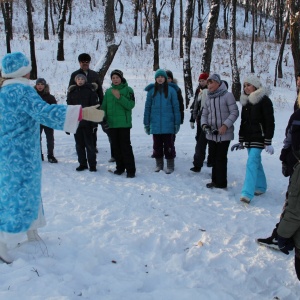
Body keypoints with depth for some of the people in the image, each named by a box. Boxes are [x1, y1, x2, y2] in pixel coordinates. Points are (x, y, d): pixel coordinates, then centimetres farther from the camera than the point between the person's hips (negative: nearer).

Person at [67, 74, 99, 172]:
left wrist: (93, 122, -11)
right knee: (79, 144, 9)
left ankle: (92, 164, 7)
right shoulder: (72, 92, 9)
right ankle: (82, 164, 18)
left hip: (87, 122, -4)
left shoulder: (90, 91, -2)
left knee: (89, 144, 1)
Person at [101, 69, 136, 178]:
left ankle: (130, 170, -2)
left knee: (125, 146, -6)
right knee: (115, 146, 10)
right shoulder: (108, 91, 11)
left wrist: (119, 97, -20)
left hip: (124, 123, -5)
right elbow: (104, 106, 13)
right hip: (112, 123, 5)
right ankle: (120, 167, 21)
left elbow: (131, 105, -12)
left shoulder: (128, 90, -2)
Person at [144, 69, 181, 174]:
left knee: (168, 145, 3)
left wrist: (177, 123, -3)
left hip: (168, 124, -2)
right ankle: (159, 164, 25)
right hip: (155, 124, 2)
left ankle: (170, 165, 14)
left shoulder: (171, 90, -2)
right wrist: (146, 123, 3)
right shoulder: (151, 90, 4)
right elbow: (147, 107, 5)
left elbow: (176, 107, -1)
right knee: (157, 145, 11)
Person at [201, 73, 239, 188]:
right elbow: (204, 114, 14)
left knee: (221, 158, -2)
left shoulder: (227, 95, -9)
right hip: (211, 134, 6)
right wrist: (204, 124, -5)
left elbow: (234, 112, -11)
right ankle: (215, 180, 27)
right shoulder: (208, 98, 9)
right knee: (214, 157, 13)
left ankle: (221, 183, 11)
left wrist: (225, 125, -20)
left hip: (224, 134, -6)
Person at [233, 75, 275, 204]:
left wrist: (268, 142, -16)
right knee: (256, 162, 15)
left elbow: (270, 122, -12)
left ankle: (247, 193, -19)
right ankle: (261, 187, 29)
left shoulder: (264, 100, -9)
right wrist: (241, 141, 18)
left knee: (252, 163, -15)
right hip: (248, 137, 7)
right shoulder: (246, 101, 13)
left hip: (259, 138, -7)